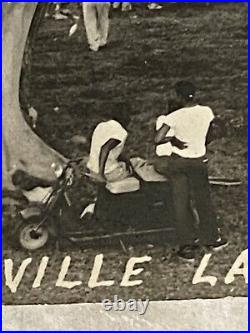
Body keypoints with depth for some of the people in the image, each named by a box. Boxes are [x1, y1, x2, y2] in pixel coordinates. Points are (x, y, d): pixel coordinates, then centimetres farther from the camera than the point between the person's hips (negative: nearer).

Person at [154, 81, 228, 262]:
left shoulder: (174, 117, -20)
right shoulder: (207, 112, -8)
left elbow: (157, 139, -26)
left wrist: (172, 138, -9)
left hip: (178, 161, -2)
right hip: (199, 161, 2)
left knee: (182, 203, 8)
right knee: (204, 200, 17)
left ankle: (188, 246, 13)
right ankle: (211, 238, 32)